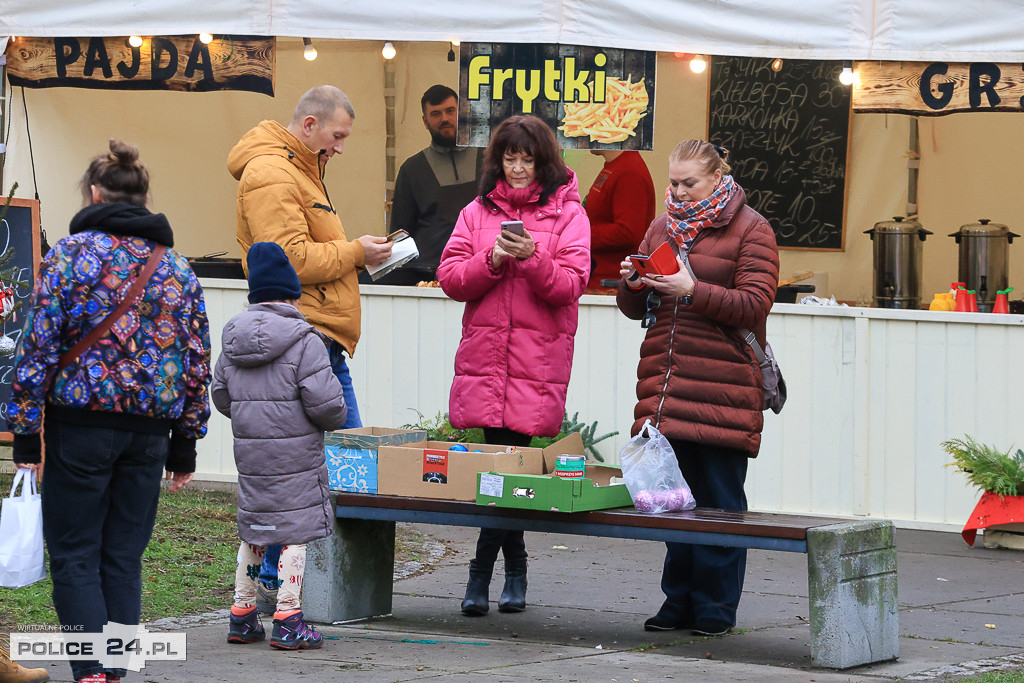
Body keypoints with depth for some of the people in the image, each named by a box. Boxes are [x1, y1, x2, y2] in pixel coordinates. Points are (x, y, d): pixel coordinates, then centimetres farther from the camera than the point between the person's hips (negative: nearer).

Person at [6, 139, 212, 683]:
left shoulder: (71, 253, -5)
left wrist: (25, 433, -5)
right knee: (124, 557, 10)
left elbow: (39, 347, -9)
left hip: (81, 424, -4)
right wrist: (185, 443, 16)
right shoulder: (176, 266, 9)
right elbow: (198, 360, 9)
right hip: (150, 429, 4)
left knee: (73, 555, 2)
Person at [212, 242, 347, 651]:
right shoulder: (303, 340, -13)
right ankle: (287, 620, -2)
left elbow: (221, 396, 13)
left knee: (253, 528, 16)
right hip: (294, 453, -6)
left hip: (248, 449, 6)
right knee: (294, 529, 0)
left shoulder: (233, 337, 6)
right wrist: (334, 419, 4)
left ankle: (242, 616, 21)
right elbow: (324, 401, -17)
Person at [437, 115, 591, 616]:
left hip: (538, 362, -2)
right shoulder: (478, 212, 13)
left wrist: (532, 258, -20)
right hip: (484, 358, 2)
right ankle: (514, 571, 8)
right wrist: (494, 260, -11)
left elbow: (569, 285, -4)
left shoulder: (567, 213, 5)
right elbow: (449, 278, 5)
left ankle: (480, 574, 3)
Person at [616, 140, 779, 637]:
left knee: (719, 497, -3)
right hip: (665, 382, 5)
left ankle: (715, 608, 2)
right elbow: (635, 310, 22)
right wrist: (634, 284, -1)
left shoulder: (750, 231, 1)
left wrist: (692, 291, -19)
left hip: (723, 385, -5)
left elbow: (754, 305, -10)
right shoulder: (662, 228, 18)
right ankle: (678, 601, 11)